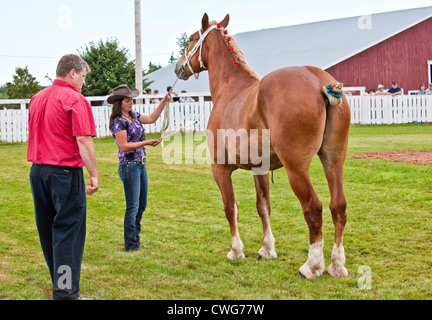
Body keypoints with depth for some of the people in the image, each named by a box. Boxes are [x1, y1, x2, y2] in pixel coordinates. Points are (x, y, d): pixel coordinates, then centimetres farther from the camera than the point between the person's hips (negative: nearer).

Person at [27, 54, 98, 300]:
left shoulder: (37, 98, 13)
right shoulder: (75, 99, -11)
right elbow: (83, 141, -17)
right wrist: (94, 174, -13)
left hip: (38, 170, 8)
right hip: (65, 172, -8)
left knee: (48, 231, 15)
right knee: (68, 232, -3)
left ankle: (60, 283, 26)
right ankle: (66, 293, -3)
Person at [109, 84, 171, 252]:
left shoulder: (133, 116, 10)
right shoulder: (118, 121, -14)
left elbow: (151, 118, 23)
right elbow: (124, 146, -19)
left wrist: (164, 102, 14)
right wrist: (147, 143, -22)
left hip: (140, 164, 9)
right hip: (129, 166, -9)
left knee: (142, 205, 14)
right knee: (133, 206, -4)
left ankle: (135, 240, 25)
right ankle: (130, 245, 3)